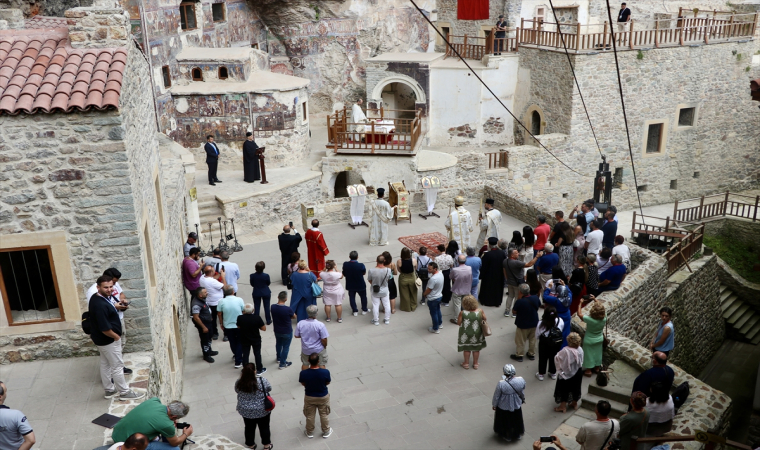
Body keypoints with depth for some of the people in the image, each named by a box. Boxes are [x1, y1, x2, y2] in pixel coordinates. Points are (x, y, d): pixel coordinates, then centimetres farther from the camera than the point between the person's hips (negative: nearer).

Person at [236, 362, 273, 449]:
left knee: (249, 428, 22)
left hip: (245, 411, 2)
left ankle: (250, 445, 39)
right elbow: (269, 389, -6)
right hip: (262, 410, -2)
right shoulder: (262, 381, -24)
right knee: (264, 427, 19)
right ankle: (266, 445, 34)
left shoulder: (239, 383, -17)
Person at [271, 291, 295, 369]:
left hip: (277, 331, 5)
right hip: (287, 332, -5)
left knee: (278, 344, 28)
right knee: (285, 347, 13)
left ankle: (279, 358, 49)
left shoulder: (273, 307, -16)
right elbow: (294, 317, -11)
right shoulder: (288, 309, -31)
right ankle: (282, 364, 22)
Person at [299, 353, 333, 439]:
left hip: (309, 397, 0)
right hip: (323, 397, 0)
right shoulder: (325, 372, -30)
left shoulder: (304, 373, -28)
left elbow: (303, 383, -8)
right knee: (324, 415, 24)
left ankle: (309, 432, 44)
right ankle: (326, 432, 43)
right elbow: (327, 383, -10)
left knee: (310, 416, 24)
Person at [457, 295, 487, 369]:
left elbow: (458, 323, -12)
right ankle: (475, 364, 34)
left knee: (466, 349, 20)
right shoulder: (480, 311, -18)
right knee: (476, 349, 21)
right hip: (477, 334, 1)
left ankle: (466, 363, 33)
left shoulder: (462, 313, -23)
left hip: (466, 334, -1)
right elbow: (484, 319, -2)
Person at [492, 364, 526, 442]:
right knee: (516, 420, 30)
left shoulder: (501, 384, -35)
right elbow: (522, 393, -4)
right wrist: (522, 399, 18)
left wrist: (494, 404, 2)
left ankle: (506, 435, 47)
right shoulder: (521, 380, -25)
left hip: (504, 407, -3)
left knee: (505, 422, 25)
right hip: (517, 405, 3)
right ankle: (517, 434, 53)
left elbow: (496, 396, -18)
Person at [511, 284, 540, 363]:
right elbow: (539, 306, 5)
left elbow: (514, 312, -16)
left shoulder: (519, 302, -32)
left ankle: (518, 355, 30)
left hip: (523, 324, -5)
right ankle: (532, 354, 39)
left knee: (520, 341, 15)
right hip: (534, 323, 5)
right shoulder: (535, 298, -15)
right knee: (532, 339, 24)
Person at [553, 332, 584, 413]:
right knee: (575, 388, 22)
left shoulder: (565, 351, -31)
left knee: (564, 389, 11)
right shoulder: (580, 350, -13)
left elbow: (557, 358, -16)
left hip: (566, 374, -6)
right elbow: (581, 362, 1)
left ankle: (563, 406, 21)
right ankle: (574, 404, 39)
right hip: (577, 373, 6)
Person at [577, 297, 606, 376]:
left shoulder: (590, 319, -37)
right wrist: (595, 299, -3)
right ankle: (597, 367, 44)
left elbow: (579, 314, -23)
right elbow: (601, 307, -5)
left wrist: (580, 304, -13)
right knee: (597, 353, 25)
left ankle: (588, 370, 31)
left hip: (589, 341, -4)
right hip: (599, 339, 4)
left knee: (588, 354, 15)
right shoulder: (604, 318, -24)